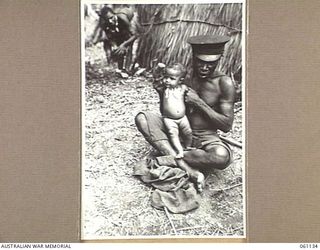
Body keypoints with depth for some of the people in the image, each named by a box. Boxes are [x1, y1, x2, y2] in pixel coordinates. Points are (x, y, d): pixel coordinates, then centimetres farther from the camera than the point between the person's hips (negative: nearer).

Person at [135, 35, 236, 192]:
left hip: (206, 139, -4)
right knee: (142, 118, -20)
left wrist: (199, 103, -19)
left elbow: (227, 125, -15)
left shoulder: (224, 83, -11)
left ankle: (168, 159, -17)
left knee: (222, 156, -39)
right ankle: (190, 170, -30)